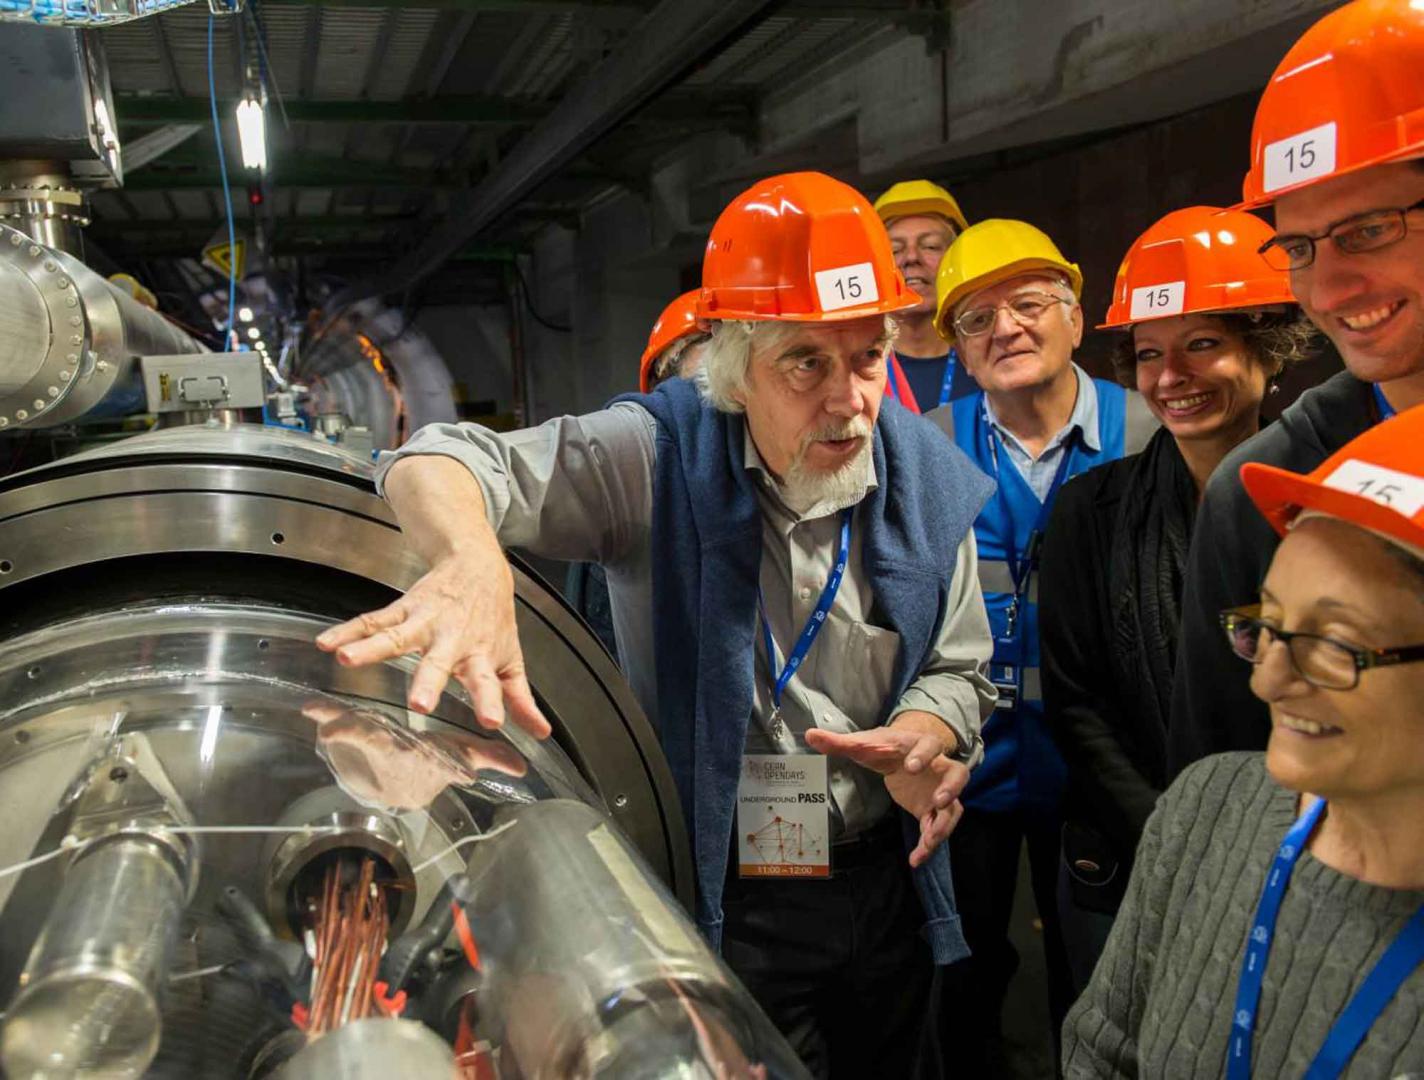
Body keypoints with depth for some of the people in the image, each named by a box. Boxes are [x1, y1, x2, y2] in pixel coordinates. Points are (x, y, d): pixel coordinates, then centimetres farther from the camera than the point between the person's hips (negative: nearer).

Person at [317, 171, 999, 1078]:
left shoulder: (927, 477, -4)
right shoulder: (663, 457, -18)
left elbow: (958, 669, 5)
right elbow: (433, 467, -25)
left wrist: (919, 737, -19)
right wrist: (474, 562, -48)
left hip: (888, 884, 5)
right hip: (720, 901, -4)